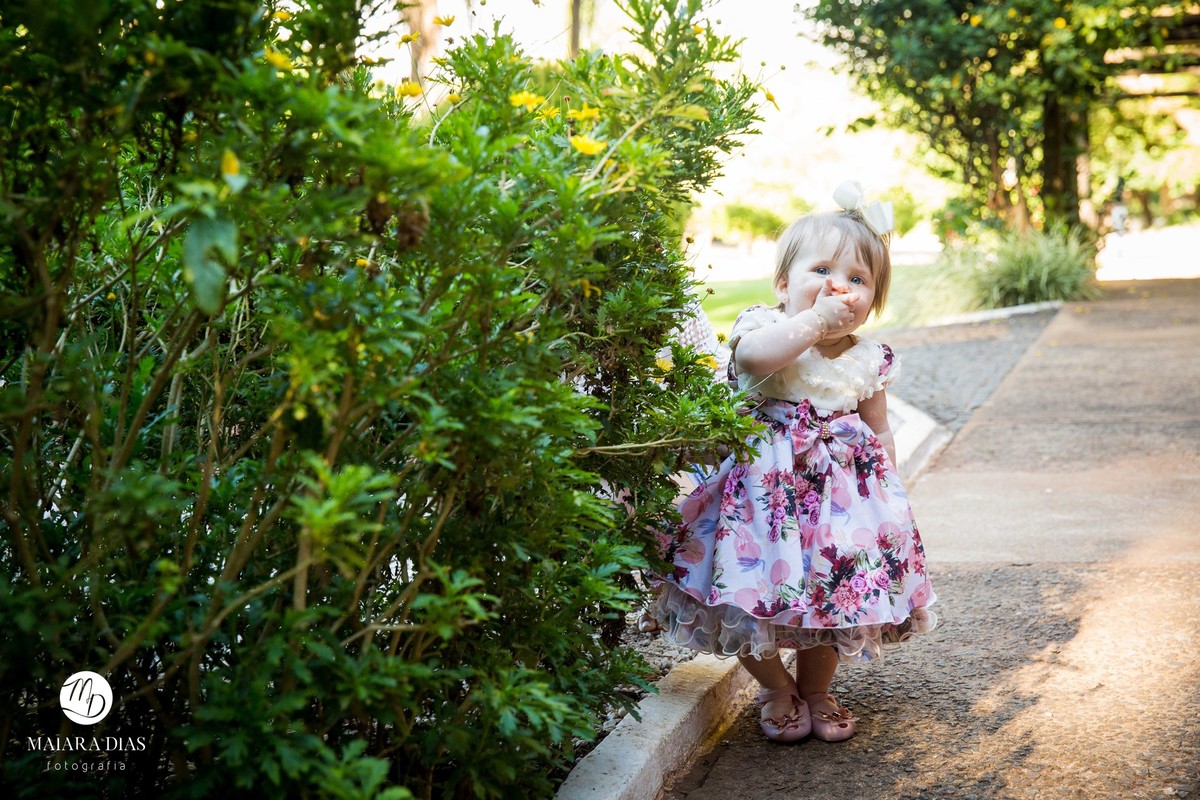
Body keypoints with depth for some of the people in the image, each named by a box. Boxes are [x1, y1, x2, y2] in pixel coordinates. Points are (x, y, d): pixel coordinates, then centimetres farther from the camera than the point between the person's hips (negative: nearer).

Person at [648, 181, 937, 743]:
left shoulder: (866, 361, 5)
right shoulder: (768, 326, -6)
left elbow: (879, 432, 13)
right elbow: (755, 355, -31)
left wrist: (887, 488, 5)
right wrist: (814, 321, -24)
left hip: (840, 490, 3)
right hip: (764, 484, -3)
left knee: (833, 592, 8)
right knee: (748, 597, -3)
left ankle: (816, 692, 33)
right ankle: (777, 689, 24)